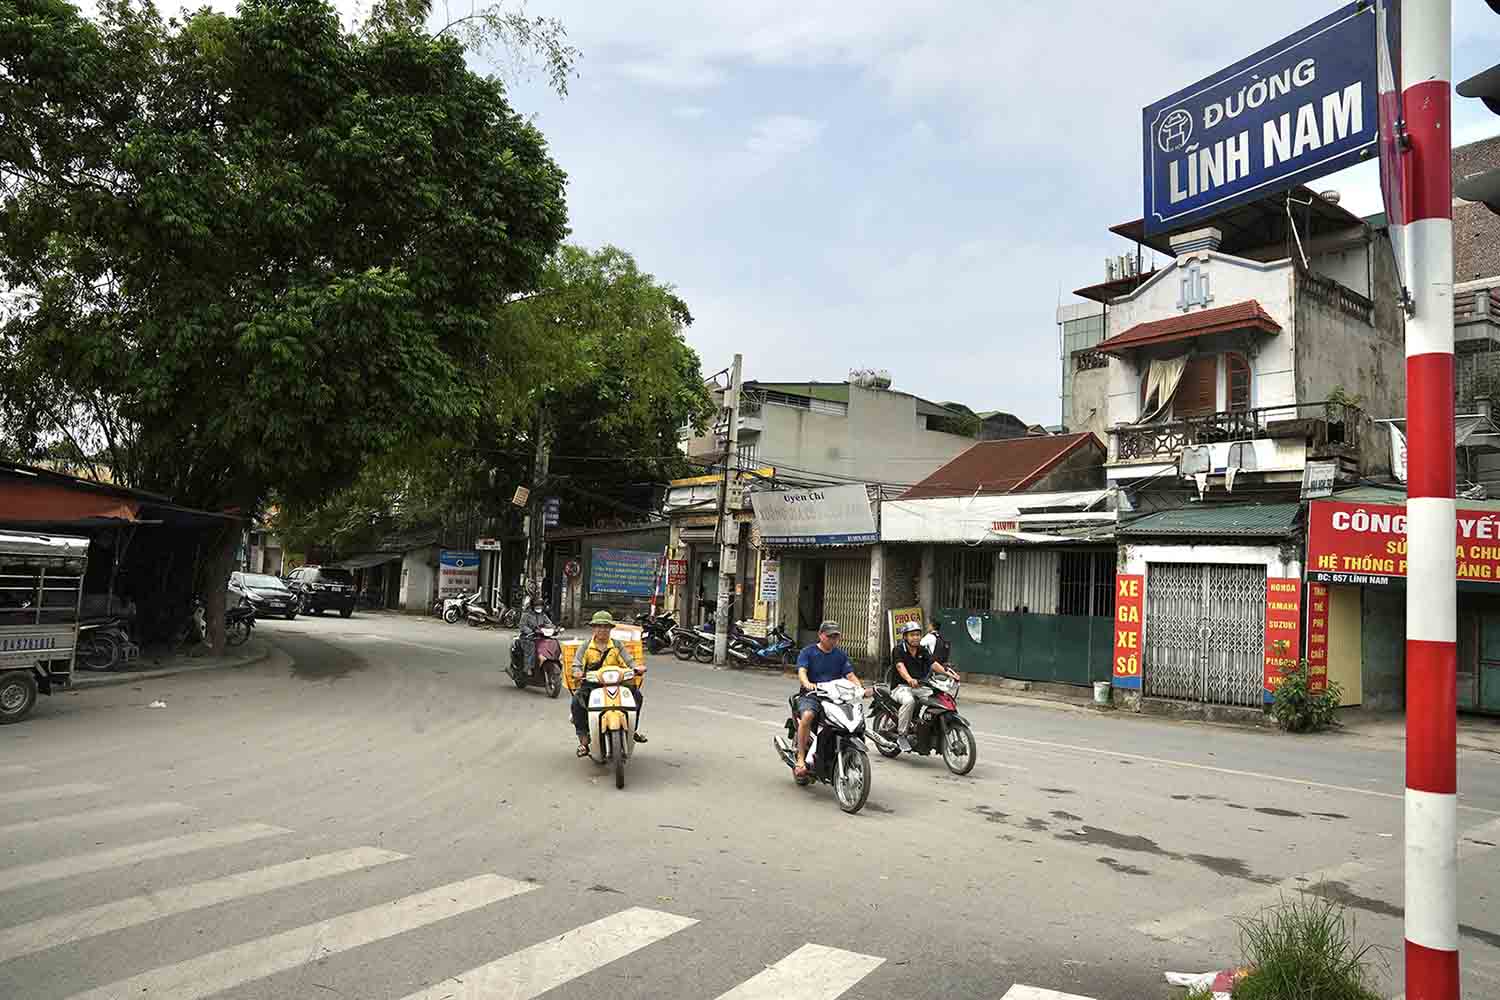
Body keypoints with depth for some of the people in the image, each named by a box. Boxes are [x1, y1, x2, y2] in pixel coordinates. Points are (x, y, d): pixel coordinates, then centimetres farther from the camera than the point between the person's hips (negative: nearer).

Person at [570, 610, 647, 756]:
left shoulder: (617, 645, 13)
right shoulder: (586, 647, 11)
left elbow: (628, 662, 4)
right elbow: (576, 664, 3)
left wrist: (636, 669, -18)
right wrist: (577, 672, -21)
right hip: (590, 683, -1)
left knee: (637, 695, -18)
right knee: (577, 702, -29)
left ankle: (633, 729, 3)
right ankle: (583, 741, -21)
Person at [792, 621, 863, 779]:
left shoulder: (841, 655, 16)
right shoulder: (808, 652, 4)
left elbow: (850, 675, 6)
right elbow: (801, 671, -12)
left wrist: (860, 687, -16)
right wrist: (807, 683, -34)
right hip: (811, 695, -4)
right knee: (807, 716, -34)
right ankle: (801, 759, -26)